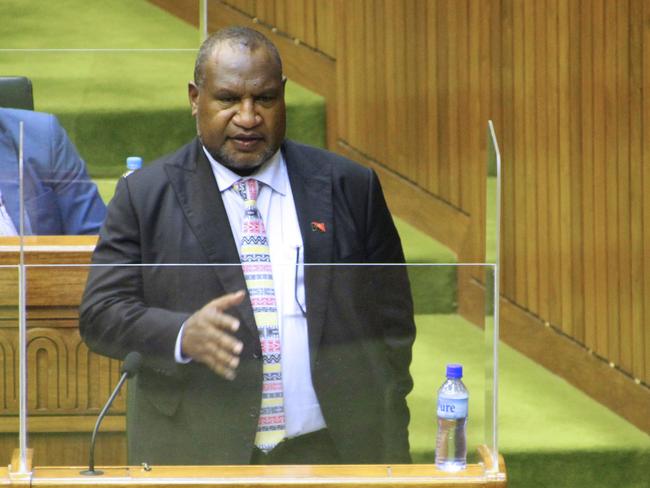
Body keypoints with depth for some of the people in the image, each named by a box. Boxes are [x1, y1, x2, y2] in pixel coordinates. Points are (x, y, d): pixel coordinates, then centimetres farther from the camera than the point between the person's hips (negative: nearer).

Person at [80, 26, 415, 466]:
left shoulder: (350, 187, 6)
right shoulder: (144, 195, 3)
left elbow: (392, 323, 8)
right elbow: (100, 315, -3)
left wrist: (390, 447, 2)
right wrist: (182, 335, -22)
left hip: (328, 448, 1)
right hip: (193, 461, -1)